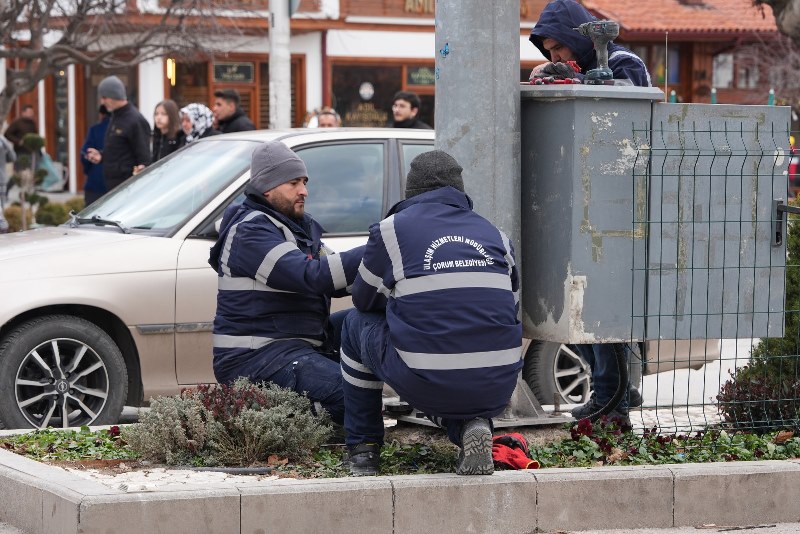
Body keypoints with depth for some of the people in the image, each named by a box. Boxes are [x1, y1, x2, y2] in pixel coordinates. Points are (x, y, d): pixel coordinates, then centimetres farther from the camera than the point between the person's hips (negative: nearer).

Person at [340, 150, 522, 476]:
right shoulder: (495, 235, 16)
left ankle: (363, 449, 26)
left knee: (357, 324, 24)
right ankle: (471, 425, 4)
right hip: (497, 390, 4)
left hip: (427, 384, -4)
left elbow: (364, 300, 19)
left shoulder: (392, 229, 5)